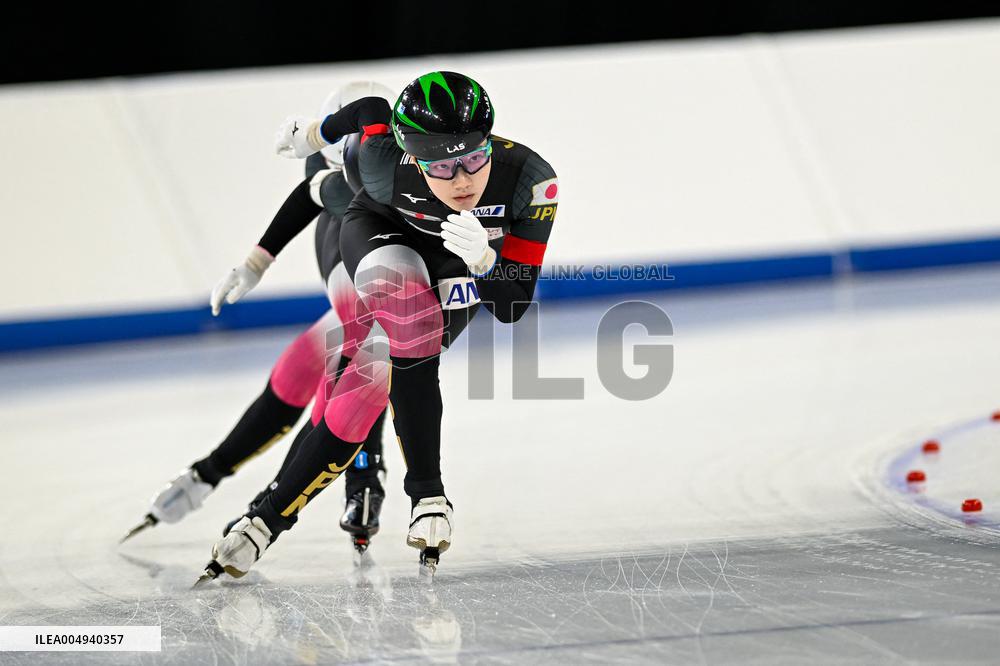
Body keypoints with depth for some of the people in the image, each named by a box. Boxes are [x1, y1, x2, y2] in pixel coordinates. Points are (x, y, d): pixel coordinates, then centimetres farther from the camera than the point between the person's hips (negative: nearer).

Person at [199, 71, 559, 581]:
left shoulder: (531, 180, -34)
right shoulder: (385, 165, -33)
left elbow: (512, 308, -28)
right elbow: (371, 110, -8)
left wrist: (484, 260, -48)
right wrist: (315, 133, 11)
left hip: (465, 263, 0)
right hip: (382, 231, 0)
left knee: (382, 367, -25)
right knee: (407, 311, -35)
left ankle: (271, 517, -18)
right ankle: (427, 497, -23)